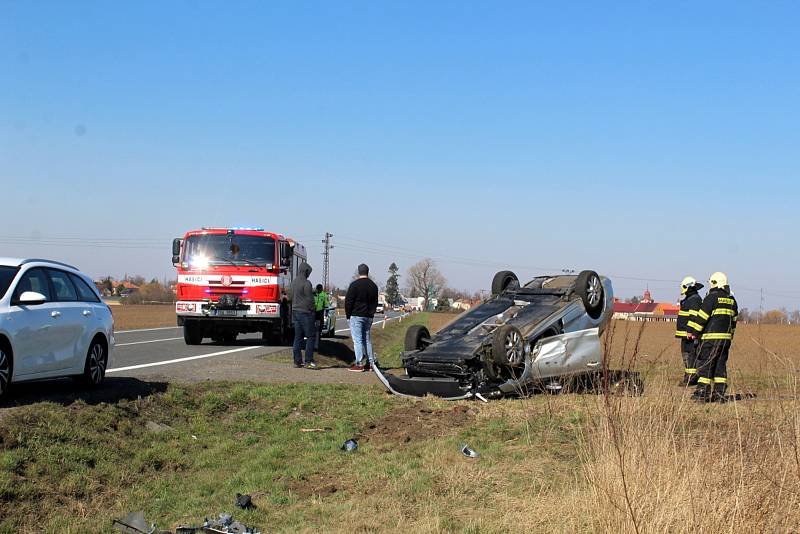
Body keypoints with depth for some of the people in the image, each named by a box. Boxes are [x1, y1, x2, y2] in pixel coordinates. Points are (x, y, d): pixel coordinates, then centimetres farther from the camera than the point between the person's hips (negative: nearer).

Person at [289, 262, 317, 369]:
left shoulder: (294, 282, 11)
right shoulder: (306, 283, -14)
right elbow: (310, 299, -14)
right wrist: (312, 311, -4)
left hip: (295, 312, 8)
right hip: (305, 312, -8)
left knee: (298, 336, 10)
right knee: (310, 336, -3)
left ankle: (297, 361, 9)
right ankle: (308, 361, -7)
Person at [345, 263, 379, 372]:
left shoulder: (354, 285, -11)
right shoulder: (373, 286, 11)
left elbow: (348, 301, -10)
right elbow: (375, 302, 17)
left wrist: (348, 315, 0)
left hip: (356, 316, -6)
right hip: (368, 317, 6)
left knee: (357, 340, -6)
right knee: (367, 339, 14)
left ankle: (359, 364, -9)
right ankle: (371, 362, 14)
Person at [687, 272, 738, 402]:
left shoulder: (712, 297, -9)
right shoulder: (731, 300, 14)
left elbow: (702, 317, -12)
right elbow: (733, 321, 19)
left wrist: (692, 331, -6)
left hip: (711, 337, -7)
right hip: (726, 338, 7)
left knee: (705, 365, -3)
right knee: (721, 365, 9)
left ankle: (703, 392, -4)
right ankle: (720, 394, 8)